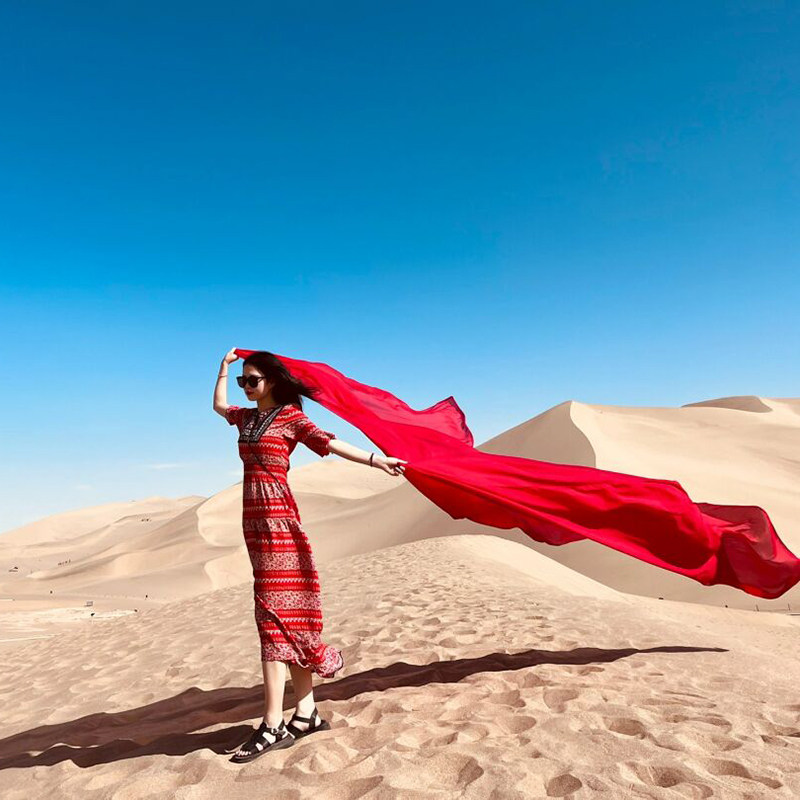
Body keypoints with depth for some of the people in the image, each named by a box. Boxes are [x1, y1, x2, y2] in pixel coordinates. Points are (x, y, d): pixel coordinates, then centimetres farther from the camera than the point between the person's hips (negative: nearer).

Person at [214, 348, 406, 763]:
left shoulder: (290, 416, -3)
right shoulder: (247, 417, 18)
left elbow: (330, 443, -11)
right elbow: (219, 404, 37)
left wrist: (376, 459, -20)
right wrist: (224, 366, 37)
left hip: (278, 517, -7)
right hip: (254, 520, 7)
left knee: (275, 613, -9)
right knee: (290, 615, 7)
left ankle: (274, 726, -5)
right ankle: (306, 713, 14)